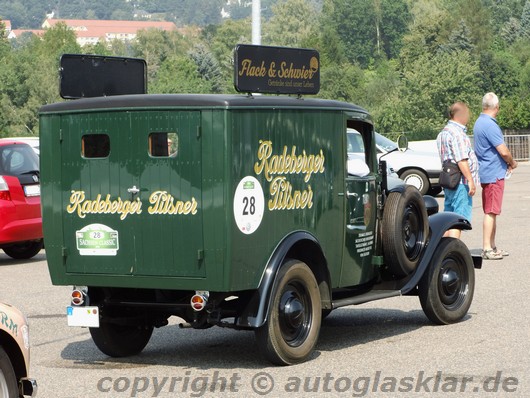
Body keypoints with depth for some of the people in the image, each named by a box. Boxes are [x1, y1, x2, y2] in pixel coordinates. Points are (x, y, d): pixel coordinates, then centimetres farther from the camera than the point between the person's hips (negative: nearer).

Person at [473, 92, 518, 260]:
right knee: (490, 212, -7)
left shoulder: (479, 122, 13)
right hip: (494, 173, -10)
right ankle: (487, 249, -6)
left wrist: (507, 163, 11)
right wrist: (512, 163, -1)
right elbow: (503, 151, -20)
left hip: (486, 173, 10)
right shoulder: (490, 125, -19)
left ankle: (492, 246, 20)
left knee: (491, 212, 14)